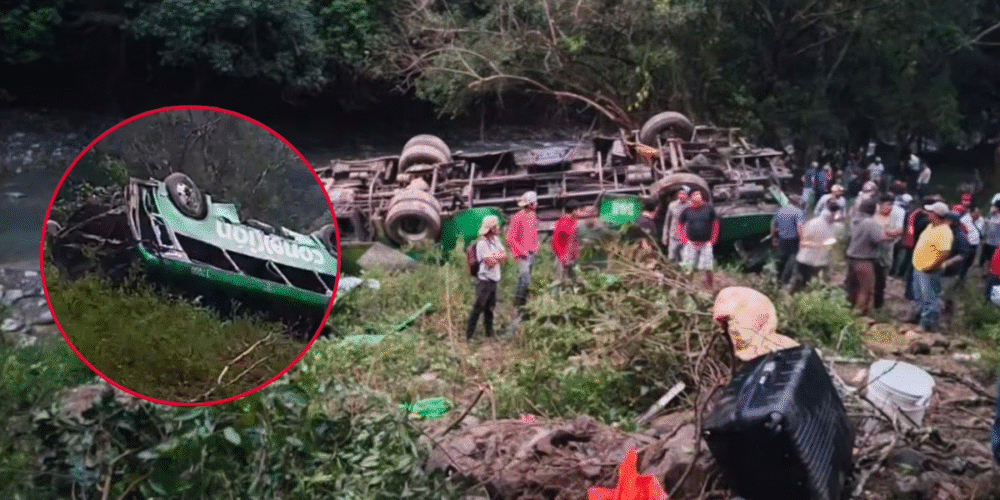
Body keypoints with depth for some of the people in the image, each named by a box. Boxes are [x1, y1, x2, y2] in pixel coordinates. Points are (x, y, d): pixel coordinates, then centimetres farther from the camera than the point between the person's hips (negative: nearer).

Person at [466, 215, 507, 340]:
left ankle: (489, 333, 26)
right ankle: (469, 335, -1)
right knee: (478, 307, -7)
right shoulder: (482, 243, -17)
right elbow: (490, 263, -20)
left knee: (490, 307, 16)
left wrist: (495, 257, -11)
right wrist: (499, 256, -3)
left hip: (494, 279, 8)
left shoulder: (495, 239, 10)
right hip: (485, 280, -8)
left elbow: (504, 255, 7)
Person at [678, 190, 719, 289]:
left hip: (706, 243, 0)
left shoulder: (709, 209, 2)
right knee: (687, 268, -2)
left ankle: (709, 284, 15)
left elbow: (715, 225, 9)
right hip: (691, 243, 0)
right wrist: (685, 240, 2)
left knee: (707, 267, -1)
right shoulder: (687, 210, 2)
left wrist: (712, 241, 3)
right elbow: (680, 225, 12)